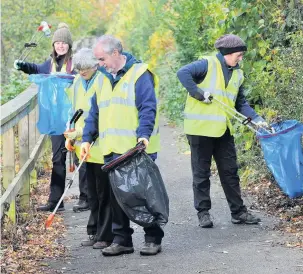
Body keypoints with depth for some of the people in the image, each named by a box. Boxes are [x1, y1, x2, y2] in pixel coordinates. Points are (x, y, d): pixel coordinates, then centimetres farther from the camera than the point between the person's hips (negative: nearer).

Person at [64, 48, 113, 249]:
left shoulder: (103, 81, -13)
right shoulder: (77, 82, 9)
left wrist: (80, 134, -18)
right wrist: (72, 136, 6)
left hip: (101, 146, -7)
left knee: (104, 192, 0)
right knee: (92, 192, 13)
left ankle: (105, 236, 7)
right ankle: (95, 232, 21)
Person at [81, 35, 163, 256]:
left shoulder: (139, 74, -6)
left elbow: (148, 108, -14)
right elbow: (95, 112, 20)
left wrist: (144, 134, -26)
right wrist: (87, 138, 12)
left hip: (138, 148, -6)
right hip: (112, 150, 7)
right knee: (116, 194, 6)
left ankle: (153, 239, 8)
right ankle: (121, 240, 13)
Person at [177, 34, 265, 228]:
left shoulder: (237, 74, 13)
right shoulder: (208, 65, -9)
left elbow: (240, 103, 17)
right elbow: (183, 73, -22)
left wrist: (256, 119, 3)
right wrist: (200, 93, -24)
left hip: (224, 131, 7)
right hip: (200, 128, -7)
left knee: (230, 172, 10)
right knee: (201, 173, 3)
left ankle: (238, 212, 17)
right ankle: (203, 212, 11)